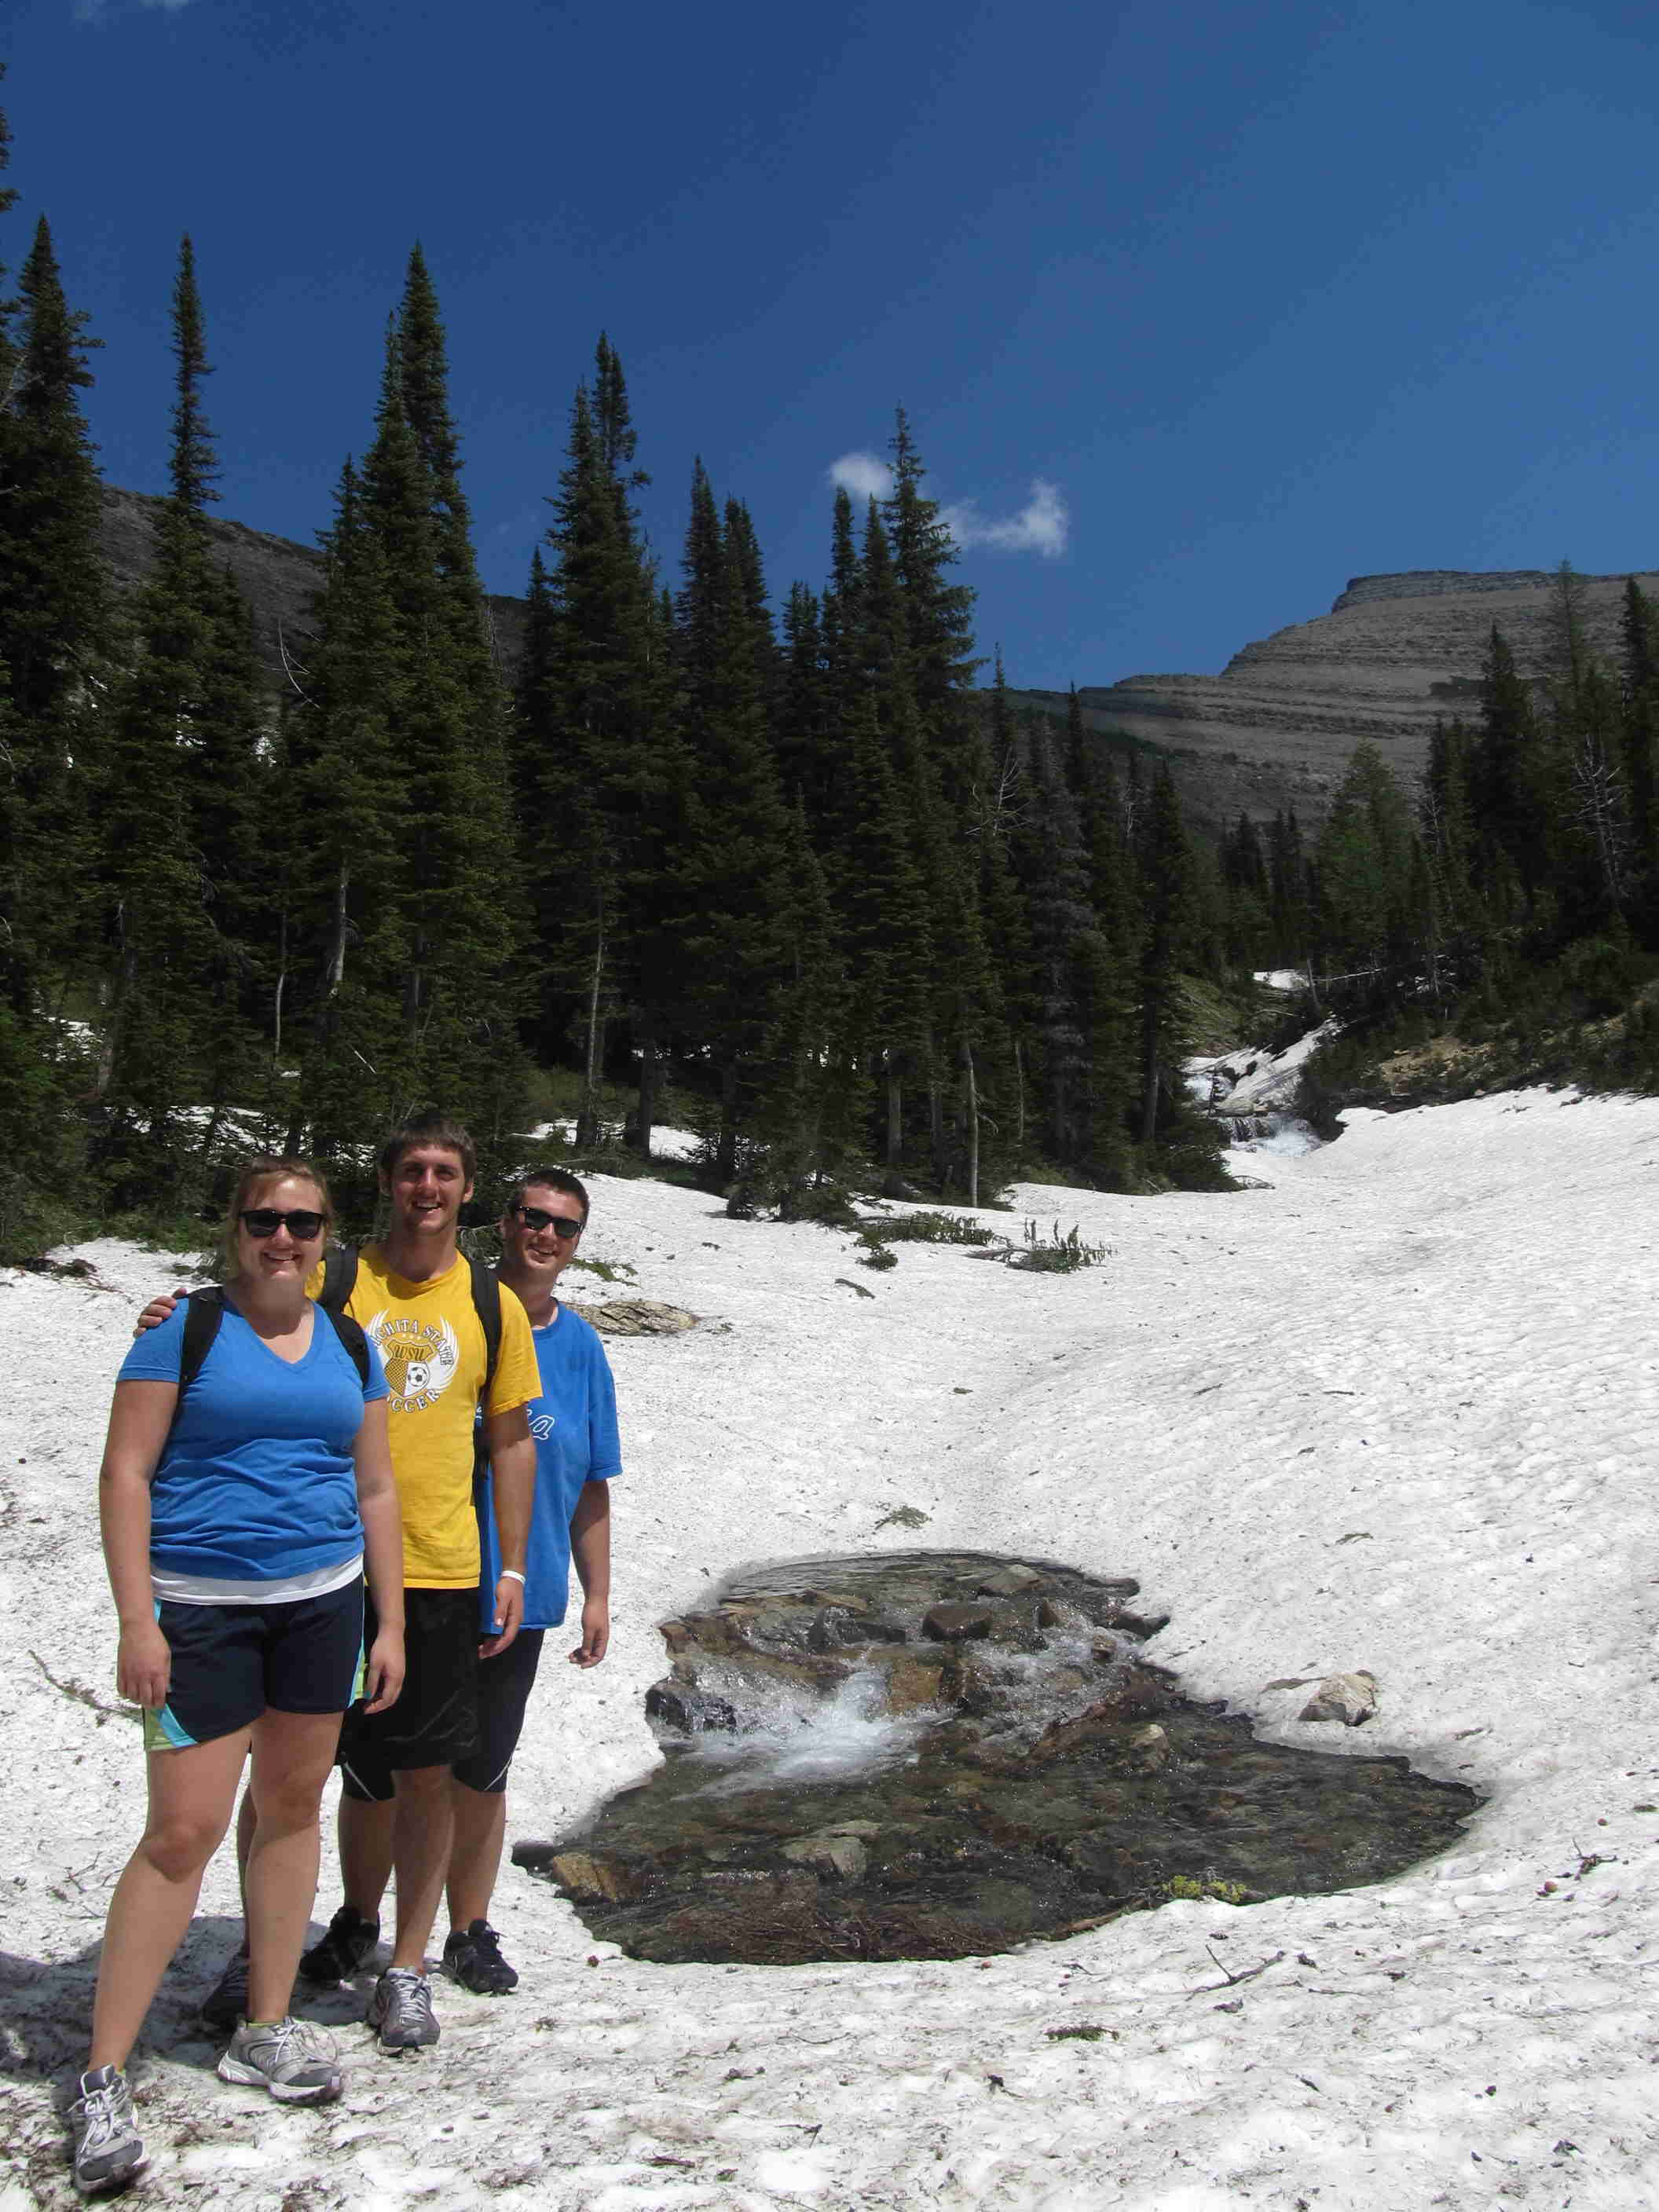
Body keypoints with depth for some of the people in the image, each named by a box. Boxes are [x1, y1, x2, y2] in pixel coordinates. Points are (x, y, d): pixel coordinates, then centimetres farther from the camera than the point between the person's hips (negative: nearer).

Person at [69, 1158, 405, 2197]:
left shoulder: (349, 1346, 7)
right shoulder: (184, 1328, -5)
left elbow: (375, 1491, 11)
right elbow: (126, 1474, -7)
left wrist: (390, 1623, 8)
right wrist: (136, 1621, -13)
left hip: (321, 1602, 5)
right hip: (202, 1608, -4)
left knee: (293, 1806, 12)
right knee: (184, 1832, -4)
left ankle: (267, 2030, 29)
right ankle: (104, 2080, 11)